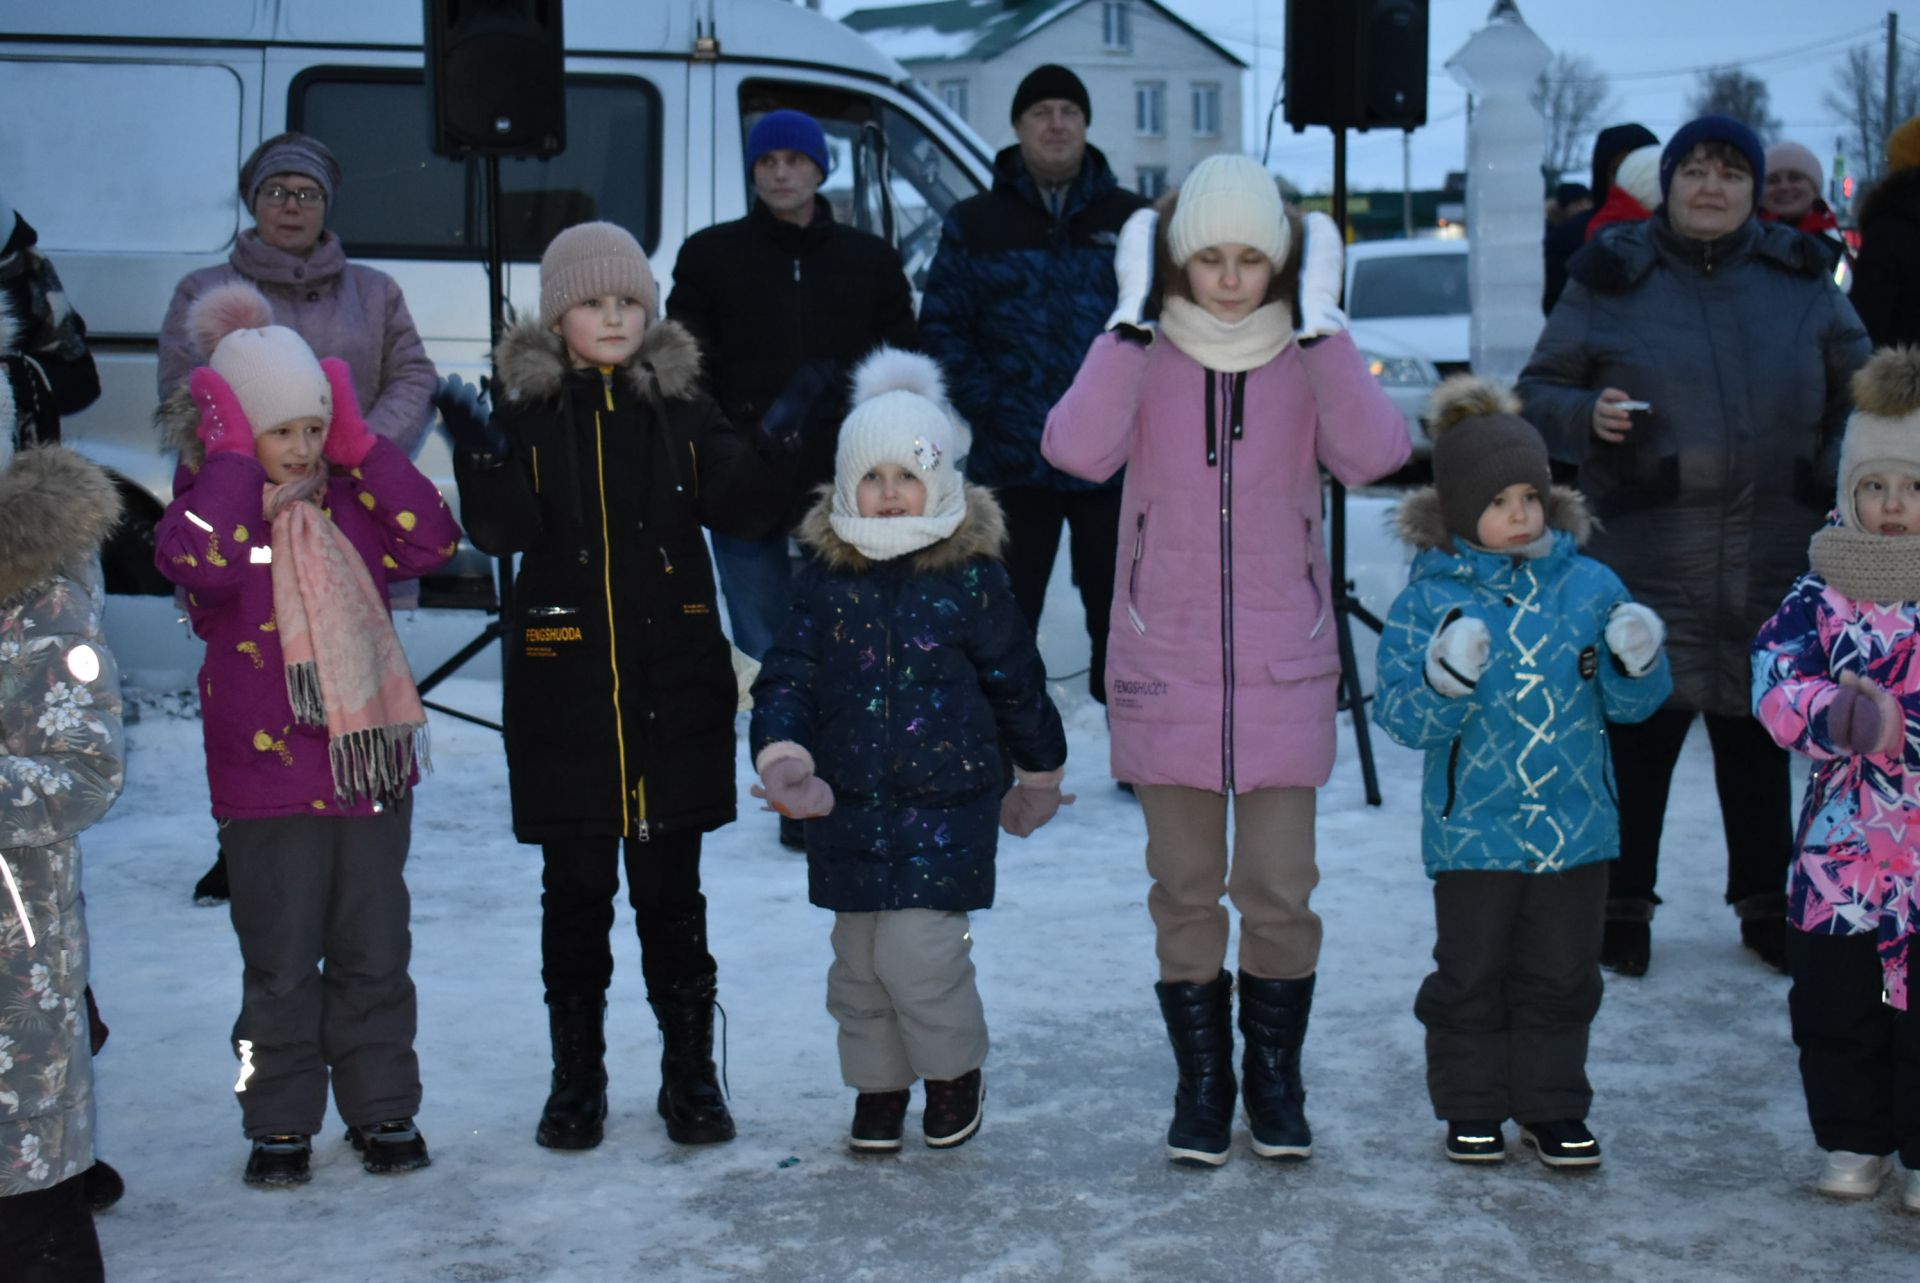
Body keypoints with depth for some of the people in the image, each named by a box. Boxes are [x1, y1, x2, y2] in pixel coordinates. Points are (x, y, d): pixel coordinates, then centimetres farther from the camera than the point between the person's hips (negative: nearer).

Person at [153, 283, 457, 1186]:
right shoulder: (212, 505, -5)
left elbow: (432, 540, -9)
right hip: (269, 777, -4)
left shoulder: (350, 504, 8)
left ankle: (382, 1109, 25)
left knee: (375, 955, 11)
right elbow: (197, 559, -28)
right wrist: (234, 458, -20)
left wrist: (361, 444, -9)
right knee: (282, 964, 4)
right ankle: (279, 1124, 19)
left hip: (372, 765, 4)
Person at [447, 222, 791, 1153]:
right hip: (565, 687, -1)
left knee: (671, 887, 8)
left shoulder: (680, 405, 6)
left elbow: (740, 511, -3)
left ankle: (691, 1075, 20)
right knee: (574, 890, 7)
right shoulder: (529, 407, 2)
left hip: (675, 687, 1)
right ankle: (575, 1080, 20)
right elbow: (503, 531, -10)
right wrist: (480, 459, -27)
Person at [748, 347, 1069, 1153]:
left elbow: (1016, 682, 5)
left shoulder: (971, 575, -5)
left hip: (947, 799, -3)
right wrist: (783, 754, -16)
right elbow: (788, 675, 1)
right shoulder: (828, 578, 3)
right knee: (858, 957, 11)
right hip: (848, 803, 4)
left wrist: (1038, 774, 14)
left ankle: (955, 1072, 17)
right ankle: (878, 1083, 31)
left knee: (916, 950, -10)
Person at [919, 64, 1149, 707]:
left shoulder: (1131, 219, 8)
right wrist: (985, 406, -7)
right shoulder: (973, 223, 6)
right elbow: (941, 326, 3)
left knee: (1120, 607, 9)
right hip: (1012, 461, -1)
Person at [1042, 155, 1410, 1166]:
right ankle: (1201, 1081, 24)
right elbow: (1077, 448, -19)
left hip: (1282, 671, 0)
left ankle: (1274, 1077, 23)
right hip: (1164, 669, 0)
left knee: (1279, 890, 3)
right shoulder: (1144, 362, 1)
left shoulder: (1308, 364, 2)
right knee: (1185, 890, 9)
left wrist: (1322, 321, -16)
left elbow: (1373, 453, -18)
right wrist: (1129, 317, -17)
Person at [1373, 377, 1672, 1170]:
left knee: (1562, 976, 12)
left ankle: (1551, 1106, 26)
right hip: (1472, 831, -2)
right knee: (1472, 975, 9)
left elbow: (1631, 704, 5)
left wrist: (1636, 663, -16)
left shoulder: (1590, 586, 2)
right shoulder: (1430, 599, -6)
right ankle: (1472, 1108, 24)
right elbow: (1401, 715, -10)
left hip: (1576, 828, 3)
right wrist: (1445, 679, -29)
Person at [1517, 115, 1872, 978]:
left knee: (1757, 739, 12)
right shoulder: (1610, 277, 1)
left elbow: (1859, 383, 18)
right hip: (1648, 560, -2)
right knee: (1638, 734, 0)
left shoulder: (1798, 277, 9)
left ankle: (1765, 901, 27)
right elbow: (1537, 392, 3)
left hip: (1775, 563, 3)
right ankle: (1622, 905, 15)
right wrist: (1586, 416, -17)